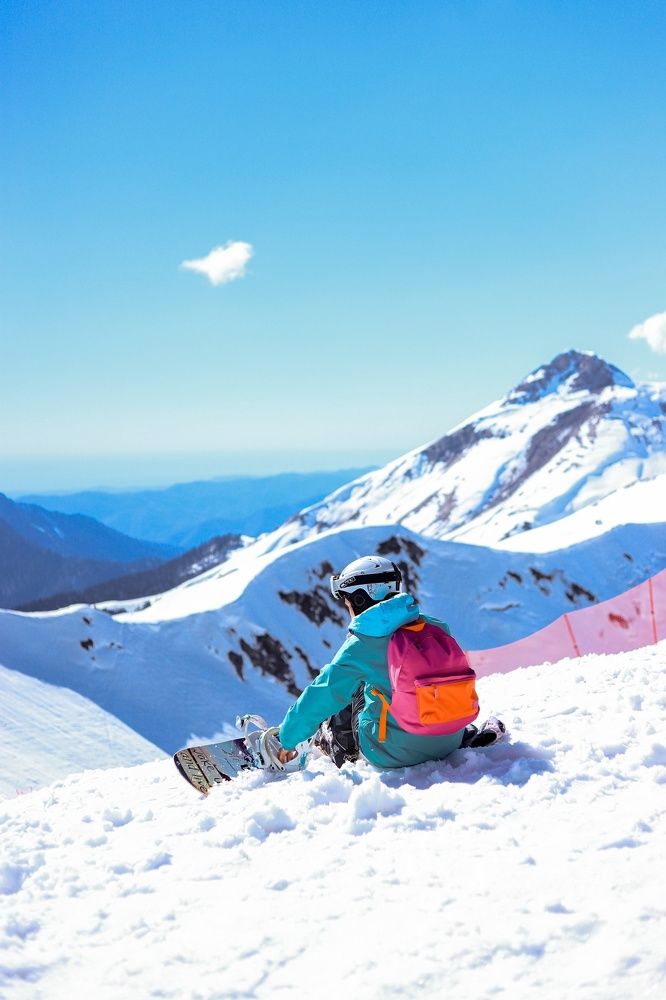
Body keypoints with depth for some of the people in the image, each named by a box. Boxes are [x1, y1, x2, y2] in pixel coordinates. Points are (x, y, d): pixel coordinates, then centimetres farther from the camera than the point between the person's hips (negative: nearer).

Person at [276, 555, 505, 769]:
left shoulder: (360, 645, -11)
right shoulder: (434, 628, 1)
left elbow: (321, 698, -5)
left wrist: (288, 740, 10)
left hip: (394, 755, -4)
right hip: (449, 742, 4)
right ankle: (469, 735, 27)